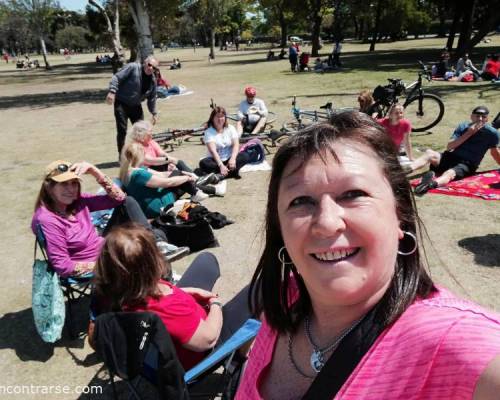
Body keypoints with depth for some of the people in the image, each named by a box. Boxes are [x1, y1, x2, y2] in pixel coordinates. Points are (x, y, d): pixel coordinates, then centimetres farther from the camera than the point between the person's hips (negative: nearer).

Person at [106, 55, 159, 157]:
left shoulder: (153, 80, 3)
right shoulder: (132, 67, -15)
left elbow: (152, 99, 13)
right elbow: (117, 78, -19)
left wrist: (154, 113, 11)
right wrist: (112, 92, -30)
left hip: (136, 106, 6)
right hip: (121, 103, -6)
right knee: (122, 130, -7)